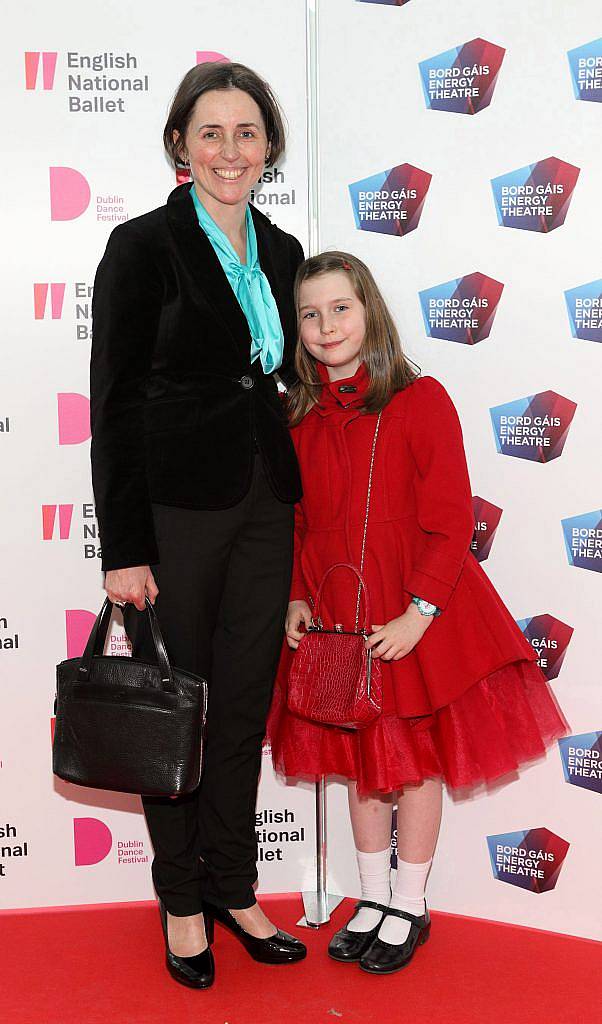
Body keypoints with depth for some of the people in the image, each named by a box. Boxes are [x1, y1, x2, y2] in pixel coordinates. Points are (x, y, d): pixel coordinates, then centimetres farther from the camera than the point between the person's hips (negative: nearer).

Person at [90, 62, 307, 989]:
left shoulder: (282, 252, 10)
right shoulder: (143, 245, -7)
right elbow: (114, 403, -10)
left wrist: (298, 509, 12)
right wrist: (124, 548, -13)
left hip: (264, 504, 5)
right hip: (175, 504, -5)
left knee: (246, 704, 12)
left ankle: (232, 888, 30)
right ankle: (181, 899, 27)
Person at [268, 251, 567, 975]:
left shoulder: (420, 400, -10)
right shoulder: (294, 416, 3)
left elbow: (451, 520, -12)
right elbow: (291, 522, 10)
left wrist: (419, 615, -18)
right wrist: (296, 599, -3)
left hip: (415, 615, -3)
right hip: (333, 617, 4)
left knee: (416, 759, 9)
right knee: (360, 758, 15)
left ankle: (409, 908, 28)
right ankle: (374, 897, 33)